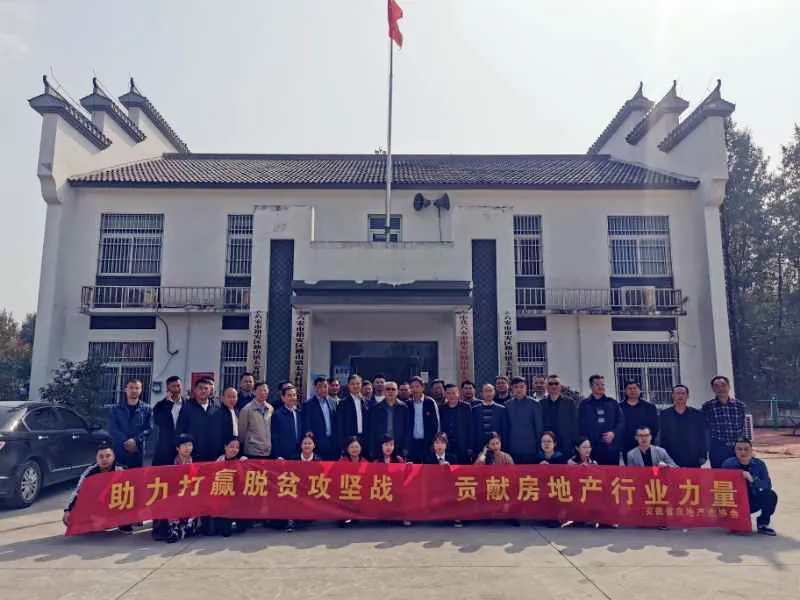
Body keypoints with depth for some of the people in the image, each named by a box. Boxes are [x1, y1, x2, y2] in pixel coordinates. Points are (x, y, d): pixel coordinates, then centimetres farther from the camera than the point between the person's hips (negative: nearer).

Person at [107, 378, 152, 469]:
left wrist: (135, 440, -18)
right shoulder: (115, 409, 6)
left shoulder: (146, 409, 5)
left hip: (137, 451, 0)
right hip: (118, 450, 0)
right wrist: (125, 442, -14)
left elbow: (148, 429, -2)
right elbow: (112, 429, -2)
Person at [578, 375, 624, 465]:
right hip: (592, 448, -2)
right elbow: (581, 427, 5)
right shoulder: (584, 405, 9)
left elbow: (621, 421, 8)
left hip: (612, 448, 2)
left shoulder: (612, 403, 14)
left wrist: (613, 433, -9)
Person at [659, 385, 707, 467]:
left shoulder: (697, 414, 8)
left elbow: (702, 437, 7)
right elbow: (662, 437, 7)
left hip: (693, 460, 0)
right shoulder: (665, 415, 6)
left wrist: (703, 455, 0)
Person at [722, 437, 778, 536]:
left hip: (753, 502, 2)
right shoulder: (728, 464, -9)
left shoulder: (759, 464, -4)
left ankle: (763, 524, 0)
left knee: (771, 495, -24)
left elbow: (768, 484, -15)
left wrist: (752, 479, -32)